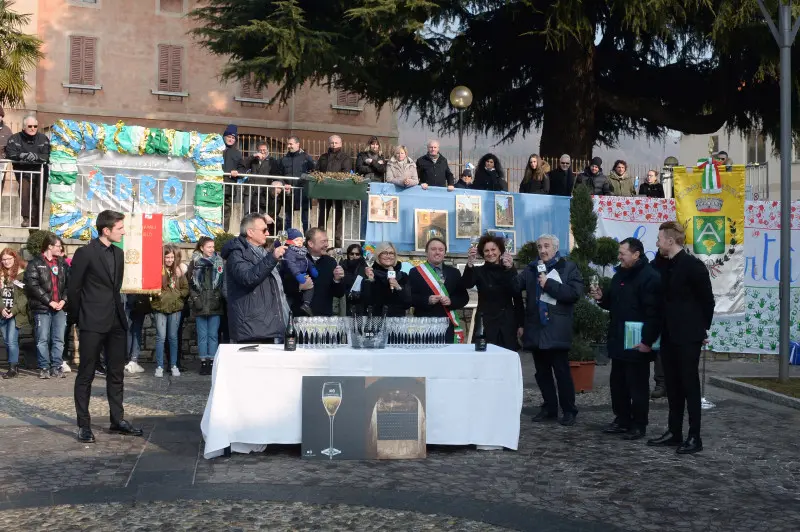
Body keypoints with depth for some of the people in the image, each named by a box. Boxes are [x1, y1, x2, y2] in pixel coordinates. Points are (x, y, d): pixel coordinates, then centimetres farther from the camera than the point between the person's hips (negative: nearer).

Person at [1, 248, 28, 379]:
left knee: (12, 341, -10)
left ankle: (13, 368, -4)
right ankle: (14, 366, 17)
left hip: (16, 314, -5)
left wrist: (14, 311, -16)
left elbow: (25, 296, -9)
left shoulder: (22, 274, -4)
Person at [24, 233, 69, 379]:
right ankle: (44, 368, 9)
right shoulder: (35, 263, -2)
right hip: (42, 308, -4)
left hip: (60, 307, 4)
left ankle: (56, 367, 12)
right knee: (43, 340, 0)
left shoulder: (62, 263, 13)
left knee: (59, 339, 5)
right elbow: (33, 285, -10)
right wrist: (49, 301, -13)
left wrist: (64, 300, -5)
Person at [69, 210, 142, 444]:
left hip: (115, 322, 7)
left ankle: (118, 420, 20)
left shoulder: (118, 253, 11)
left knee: (116, 373, 11)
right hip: (92, 324, -7)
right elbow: (73, 289, -6)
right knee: (86, 375, 1)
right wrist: (80, 317, 1)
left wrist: (117, 311, 14)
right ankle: (84, 425, 8)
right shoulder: (85, 253, -10)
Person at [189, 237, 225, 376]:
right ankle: (203, 362, 9)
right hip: (200, 305, 0)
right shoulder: (195, 263, 6)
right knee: (202, 335, 4)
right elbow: (191, 284, 3)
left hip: (215, 305, 0)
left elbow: (224, 283, 3)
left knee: (213, 334, 3)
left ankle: (212, 361, 9)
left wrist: (219, 298, -7)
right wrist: (195, 299, -6)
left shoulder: (220, 263, 5)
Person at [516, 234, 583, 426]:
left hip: (557, 330, -4)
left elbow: (575, 293, -12)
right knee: (542, 372, 11)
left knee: (562, 371, -1)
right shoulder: (532, 269, 13)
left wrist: (549, 284, -14)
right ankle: (549, 407, 22)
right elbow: (514, 287, 3)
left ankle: (569, 410, 9)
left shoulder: (568, 267, 1)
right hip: (536, 328, 5)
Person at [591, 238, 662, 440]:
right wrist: (602, 298, 4)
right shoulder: (620, 275, 14)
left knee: (637, 385, 0)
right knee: (618, 383, 14)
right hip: (618, 340, 9)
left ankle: (638, 425, 10)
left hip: (637, 343, -9)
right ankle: (622, 420, 25)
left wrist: (647, 340, -23)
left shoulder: (650, 277, -15)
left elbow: (653, 312, -20)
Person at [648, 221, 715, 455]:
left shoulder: (693, 265, -13)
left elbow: (707, 299, -6)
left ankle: (694, 437, 4)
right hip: (669, 334, 7)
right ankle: (674, 432, 20)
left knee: (690, 384, -2)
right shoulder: (663, 264, 8)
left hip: (688, 335, -7)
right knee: (673, 385, 12)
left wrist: (703, 328, 0)